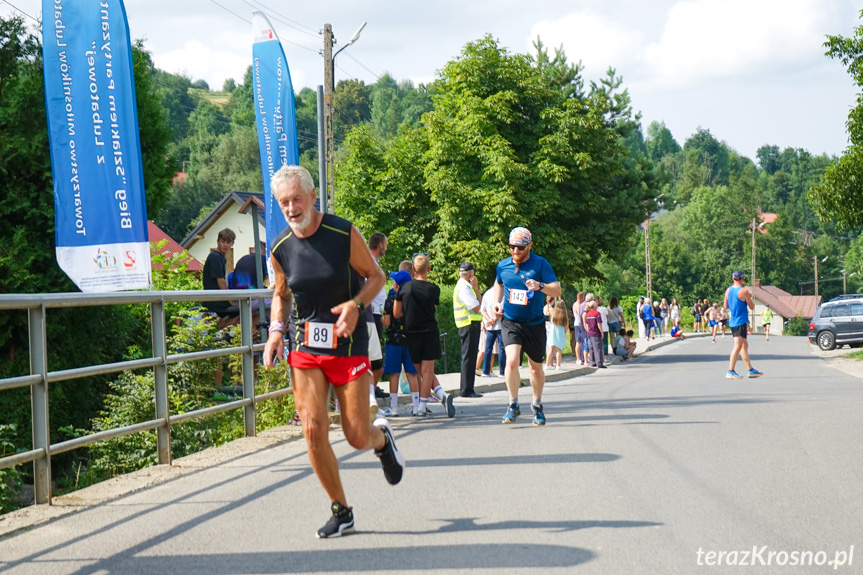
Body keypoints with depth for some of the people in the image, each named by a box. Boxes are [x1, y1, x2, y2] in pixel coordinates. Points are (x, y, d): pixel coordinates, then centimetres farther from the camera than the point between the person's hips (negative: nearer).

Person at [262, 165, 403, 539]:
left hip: (347, 344, -3)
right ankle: (341, 512, 7)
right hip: (304, 348, 3)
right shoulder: (281, 249, 0)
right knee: (313, 430, -10)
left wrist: (356, 305, -19)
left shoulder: (345, 234, -10)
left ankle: (382, 437, 37)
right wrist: (276, 330, -1)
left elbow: (376, 276, 0)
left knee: (357, 437, -3)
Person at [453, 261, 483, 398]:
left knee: (469, 357, 14)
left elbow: (477, 303, 15)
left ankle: (466, 388, 19)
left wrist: (476, 286, 7)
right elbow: (476, 307, -18)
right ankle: (466, 390, -8)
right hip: (469, 325, -11)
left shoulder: (466, 286, 18)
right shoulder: (464, 287, -14)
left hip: (471, 325, 11)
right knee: (468, 357, -9)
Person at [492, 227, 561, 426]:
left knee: (536, 367, 11)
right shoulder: (503, 265, 1)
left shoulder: (540, 264, -9)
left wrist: (540, 286, -33)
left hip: (534, 324, -1)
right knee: (512, 360, -20)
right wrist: (497, 302, 8)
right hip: (510, 322, 1)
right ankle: (513, 405, -7)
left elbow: (557, 290, -15)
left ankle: (537, 404, 33)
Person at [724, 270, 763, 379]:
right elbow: (752, 307, -6)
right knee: (738, 346, -8)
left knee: (745, 345, 16)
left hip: (732, 321, 8)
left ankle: (751, 370, 22)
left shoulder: (728, 290, 6)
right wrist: (750, 297, 11)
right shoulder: (744, 291, -14)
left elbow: (726, 306, 17)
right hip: (741, 322, -8)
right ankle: (730, 371, -12)